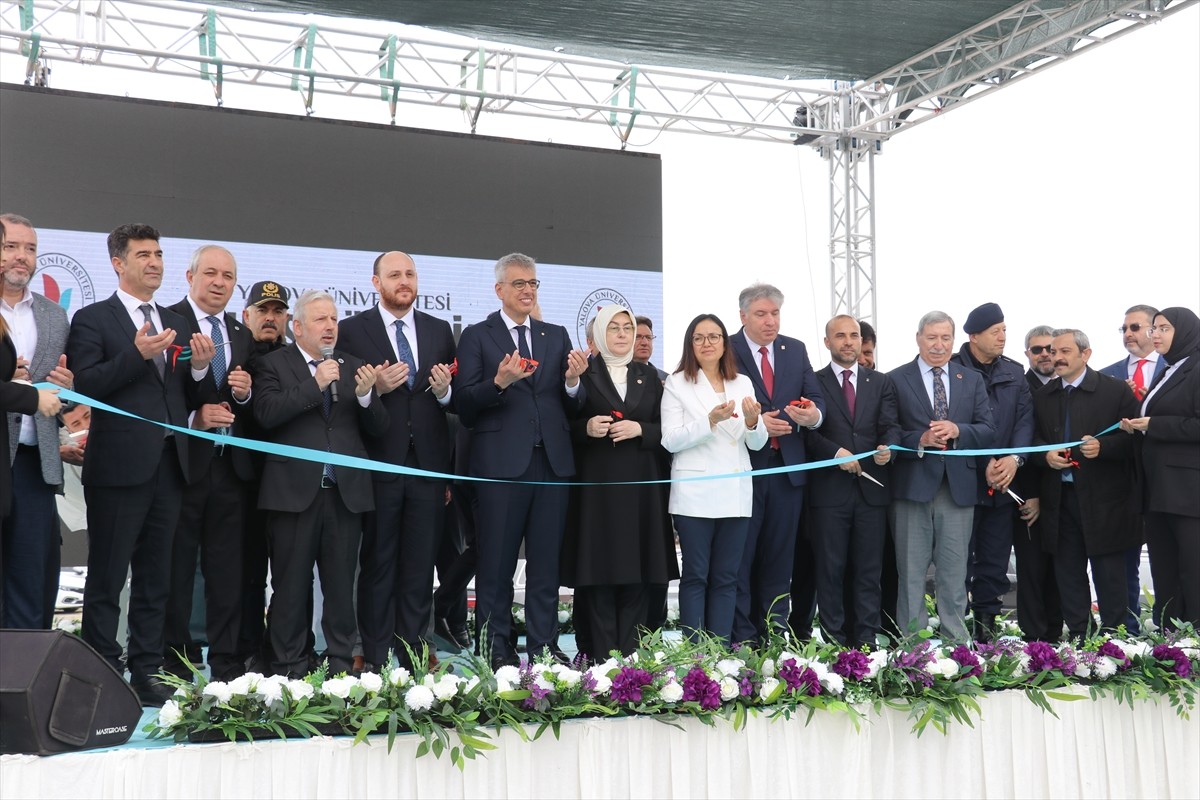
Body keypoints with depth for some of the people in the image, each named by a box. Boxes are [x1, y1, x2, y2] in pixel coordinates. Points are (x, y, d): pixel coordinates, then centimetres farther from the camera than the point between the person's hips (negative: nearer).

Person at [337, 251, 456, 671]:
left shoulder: (439, 330, 11)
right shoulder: (352, 330, 1)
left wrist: (444, 391, -10)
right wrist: (375, 387, -20)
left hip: (428, 464, 3)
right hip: (379, 463, -3)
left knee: (420, 567, 8)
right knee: (377, 564, 5)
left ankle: (414, 656, 17)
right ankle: (376, 658, 13)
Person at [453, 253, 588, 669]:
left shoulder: (557, 336, 14)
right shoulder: (477, 336, 3)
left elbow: (572, 407, 10)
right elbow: (464, 406, -5)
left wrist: (573, 381, -11)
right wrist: (499, 382, -21)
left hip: (552, 460, 4)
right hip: (502, 462, -4)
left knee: (546, 562, 9)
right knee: (496, 564, 3)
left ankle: (544, 646, 17)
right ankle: (494, 649, 11)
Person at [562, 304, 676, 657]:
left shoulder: (648, 375, 15)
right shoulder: (583, 373, 5)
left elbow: (665, 428, 11)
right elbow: (566, 426, 3)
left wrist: (640, 429, -8)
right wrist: (587, 428, -16)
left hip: (641, 485, 3)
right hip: (597, 483, -3)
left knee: (638, 574, 0)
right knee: (600, 574, -4)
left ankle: (630, 657, 7)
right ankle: (602, 659, 1)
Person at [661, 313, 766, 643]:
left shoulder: (743, 383, 12)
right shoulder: (677, 384, 2)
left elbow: (757, 443, 9)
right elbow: (671, 440, -8)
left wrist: (752, 421, -12)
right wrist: (710, 421, -19)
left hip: (736, 494, 3)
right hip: (695, 494, -3)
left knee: (726, 577, 6)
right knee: (695, 576, 1)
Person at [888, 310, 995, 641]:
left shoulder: (972, 380, 12)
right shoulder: (896, 380, 1)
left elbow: (988, 430, 4)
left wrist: (957, 430, -14)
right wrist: (921, 439, -19)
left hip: (958, 488, 3)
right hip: (912, 486, -3)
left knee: (954, 574, 9)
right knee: (911, 574, 4)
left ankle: (955, 643, 16)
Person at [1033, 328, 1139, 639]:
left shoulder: (1116, 390, -2)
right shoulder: (1042, 396, 11)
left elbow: (1132, 437, -5)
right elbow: (1033, 439, 14)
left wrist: (1102, 447, -20)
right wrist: (1046, 455, -6)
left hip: (1104, 500, -4)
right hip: (1060, 500, 4)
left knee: (1109, 576, 2)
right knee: (1068, 575, 10)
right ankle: (1077, 637, 20)